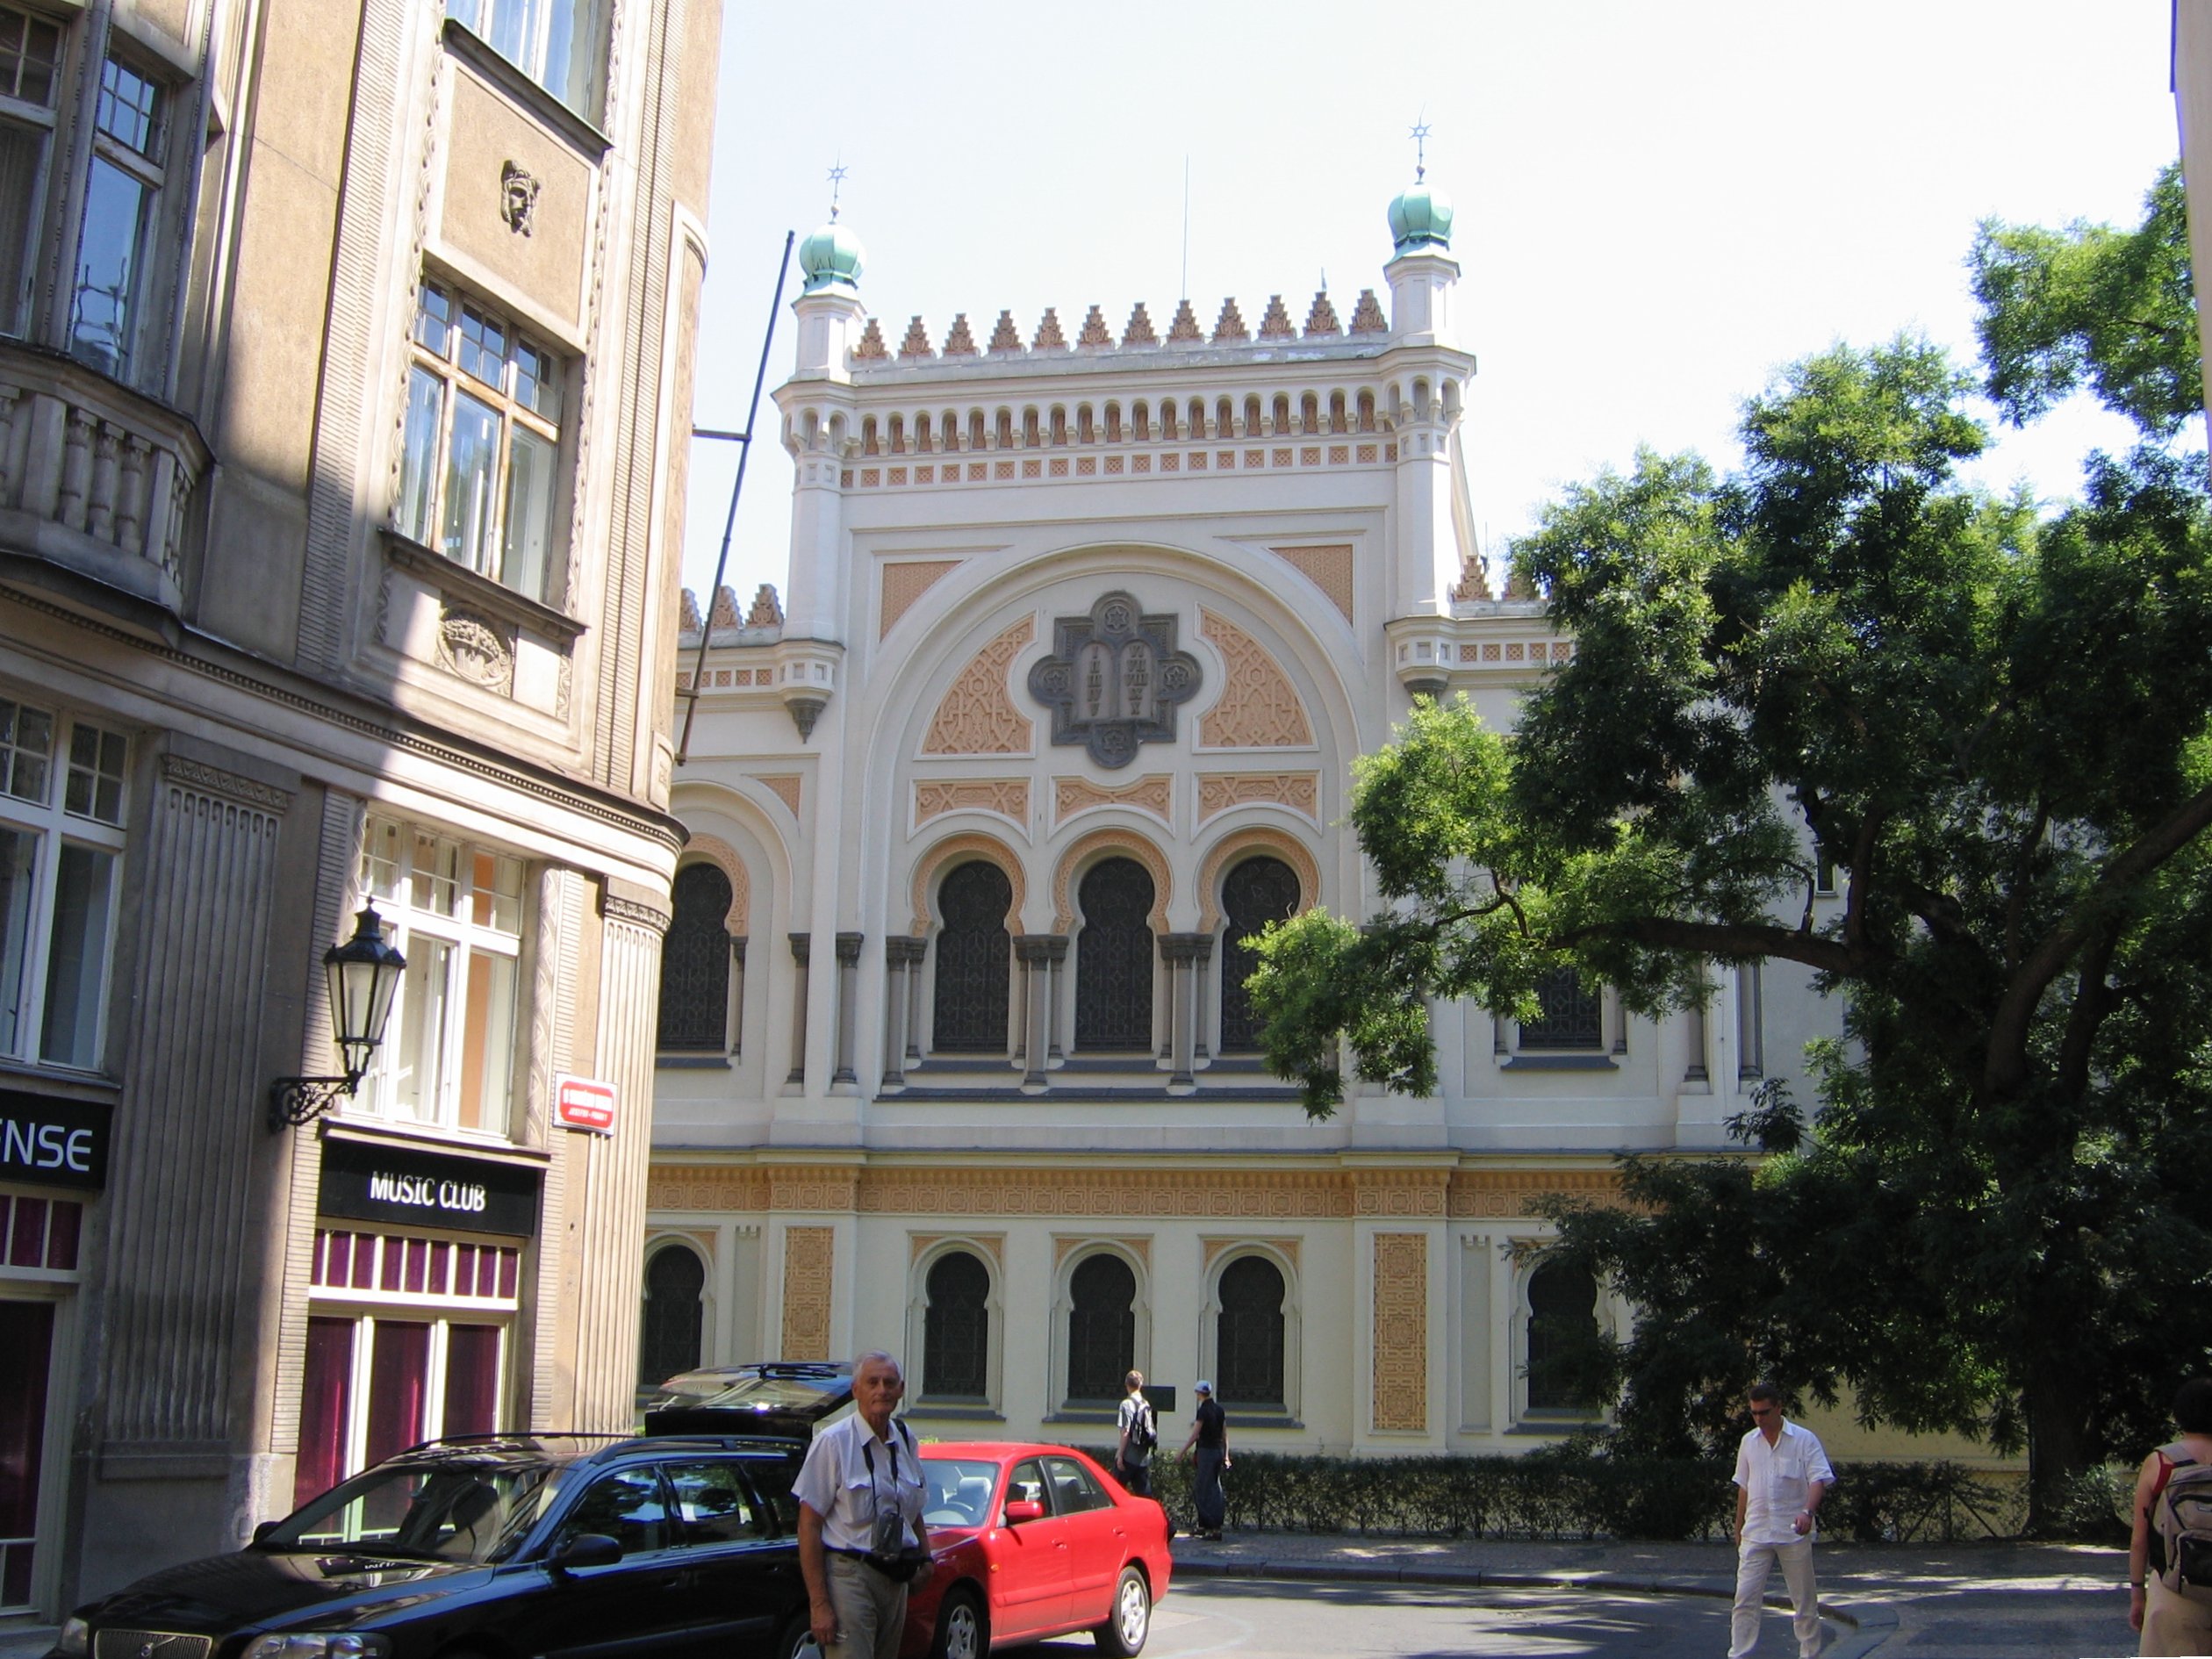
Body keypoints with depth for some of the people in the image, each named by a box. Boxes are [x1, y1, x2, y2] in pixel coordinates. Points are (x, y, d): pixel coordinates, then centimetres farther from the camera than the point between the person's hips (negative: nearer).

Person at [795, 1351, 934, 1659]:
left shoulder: (906, 1440, 9)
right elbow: (809, 1525, -13)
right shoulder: (834, 1442, -10)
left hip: (896, 1579, 6)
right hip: (850, 1575, -6)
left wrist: (924, 1557, 5)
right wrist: (819, 1604, -18)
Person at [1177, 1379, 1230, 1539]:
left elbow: (1195, 1434, -14)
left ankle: (1215, 1528, -10)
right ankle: (1204, 1526, 19)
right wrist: (1226, 1455, 19)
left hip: (1206, 1451, -8)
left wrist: (1183, 1451, -6)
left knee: (1205, 1491, -5)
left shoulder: (1204, 1410, -12)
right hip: (1218, 1451, 8)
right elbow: (1225, 1434, 14)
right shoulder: (1219, 1409, 10)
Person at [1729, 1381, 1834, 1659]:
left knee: (1804, 1601, 7)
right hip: (1755, 1535, 3)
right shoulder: (1749, 1442, 9)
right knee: (1745, 1597, -5)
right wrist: (1738, 1530, 18)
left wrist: (1808, 1512, -29)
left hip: (1794, 1534, -3)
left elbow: (1819, 1479, -12)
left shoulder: (1804, 1440, -4)